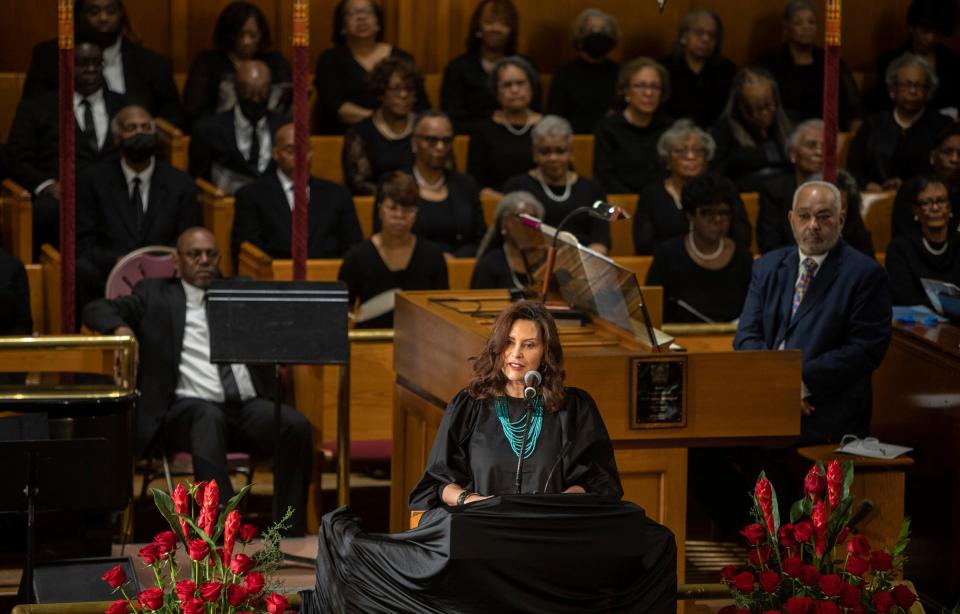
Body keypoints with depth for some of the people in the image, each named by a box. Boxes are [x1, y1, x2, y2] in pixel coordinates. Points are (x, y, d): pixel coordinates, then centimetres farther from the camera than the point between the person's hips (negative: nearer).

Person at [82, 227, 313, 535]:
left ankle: (289, 536, -26)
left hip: (249, 406, 3)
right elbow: (96, 309, 12)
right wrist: (119, 328, -11)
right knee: (208, 417, -39)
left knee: (297, 426, -28)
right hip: (190, 407, -3)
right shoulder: (155, 295, 18)